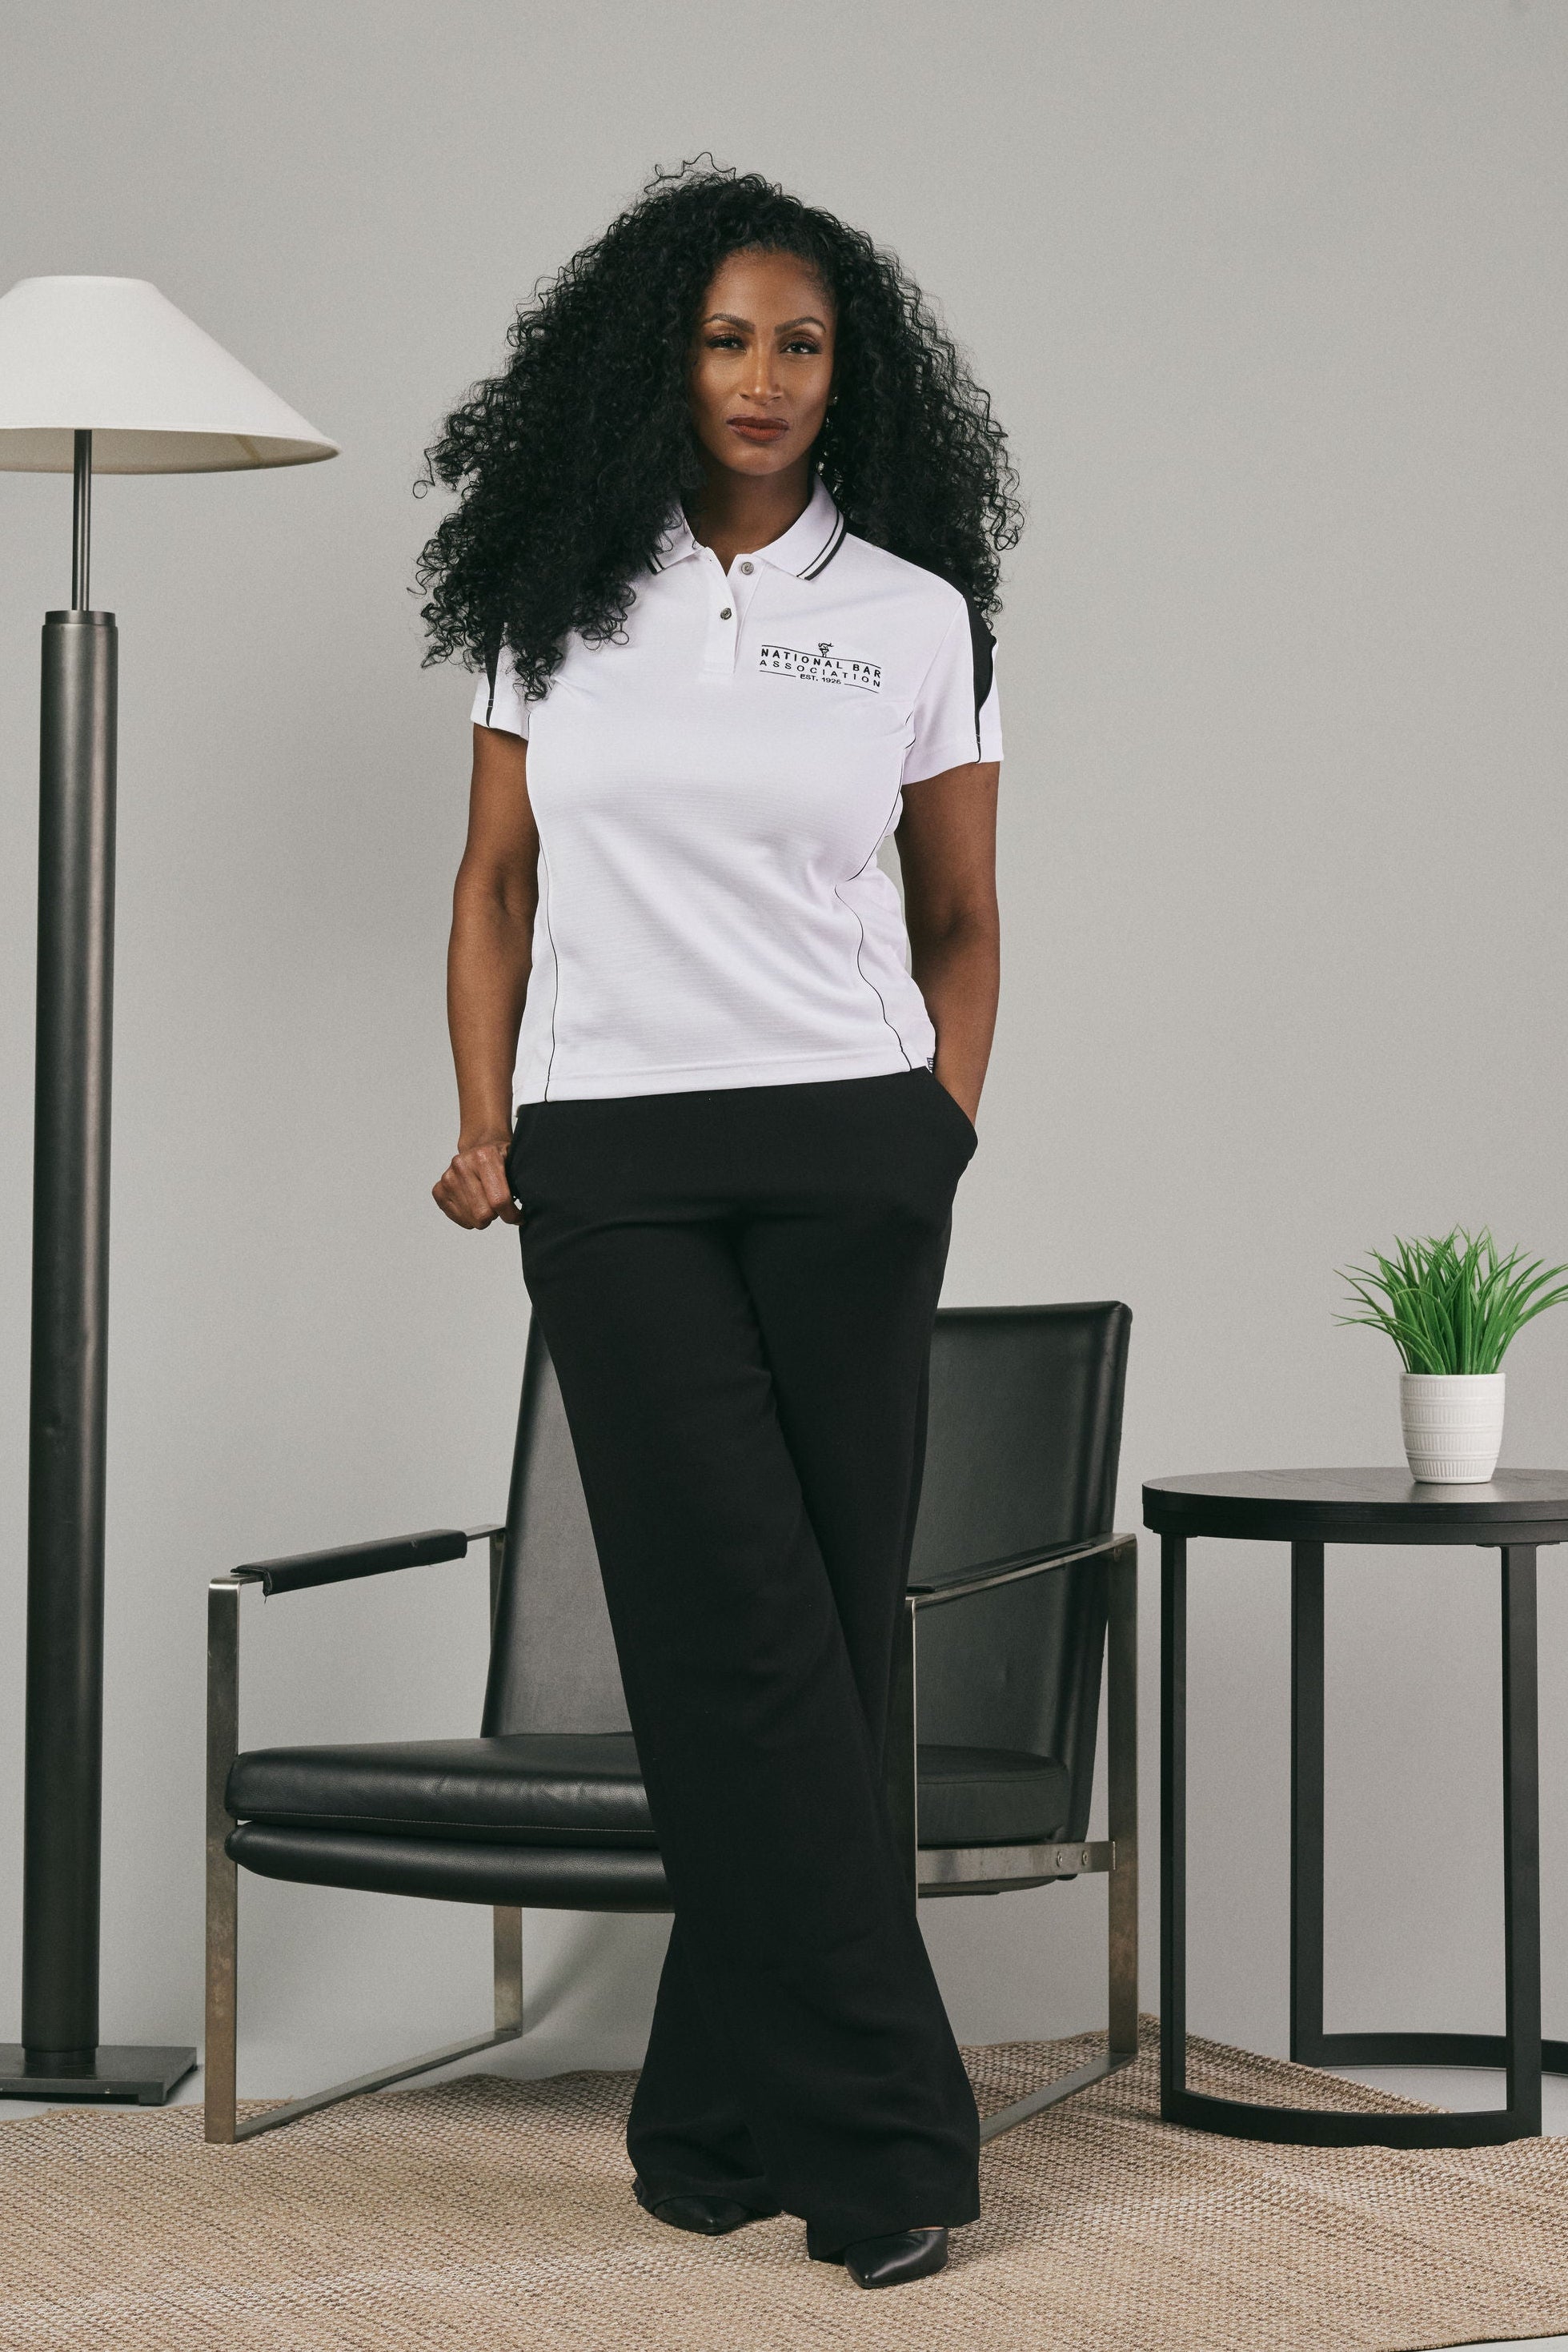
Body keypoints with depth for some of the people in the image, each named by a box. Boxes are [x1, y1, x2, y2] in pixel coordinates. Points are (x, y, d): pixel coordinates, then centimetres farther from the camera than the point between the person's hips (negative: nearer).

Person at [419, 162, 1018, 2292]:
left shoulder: (915, 612, 7)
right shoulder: (555, 592, 9)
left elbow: (960, 921, 13)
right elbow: (498, 883, 13)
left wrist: (946, 1127, 1)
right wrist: (482, 1123, 3)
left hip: (846, 1160, 0)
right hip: (612, 1162, 0)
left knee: (822, 1629, -1)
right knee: (743, 1631, -6)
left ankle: (727, 2110, 10)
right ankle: (881, 2133, -2)